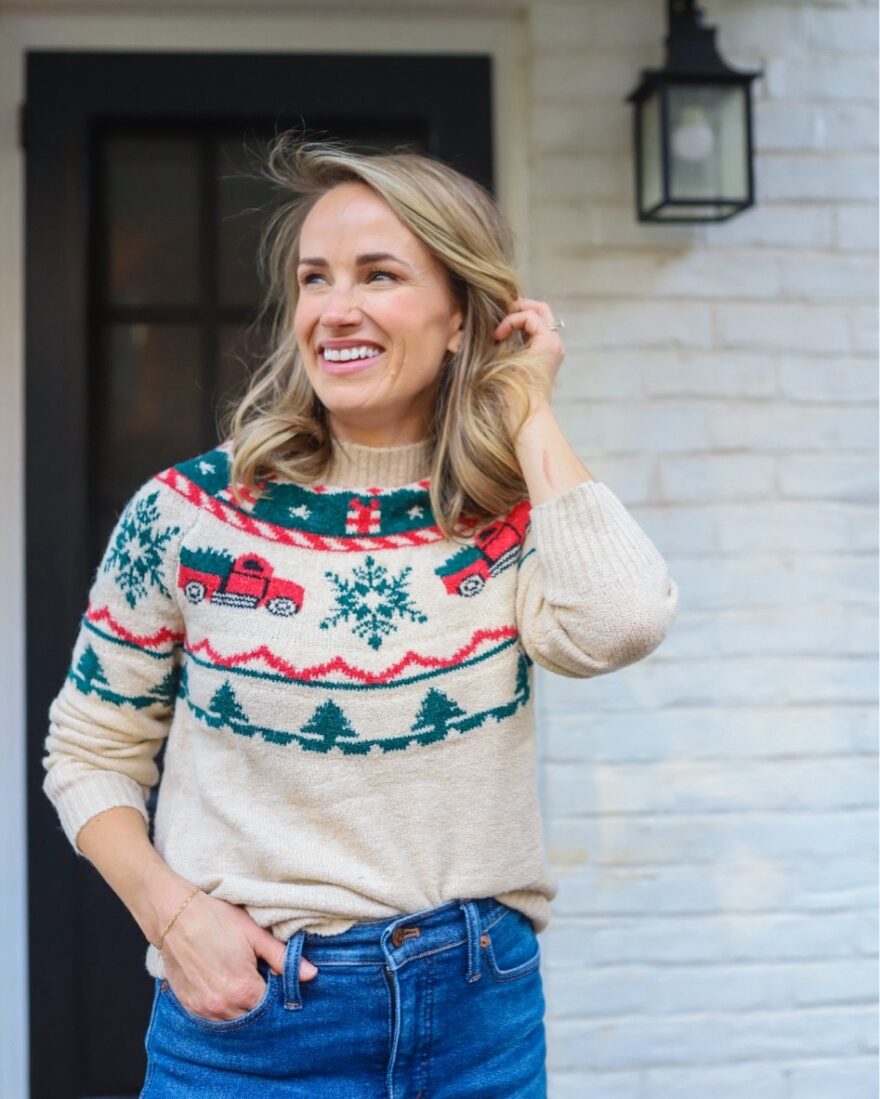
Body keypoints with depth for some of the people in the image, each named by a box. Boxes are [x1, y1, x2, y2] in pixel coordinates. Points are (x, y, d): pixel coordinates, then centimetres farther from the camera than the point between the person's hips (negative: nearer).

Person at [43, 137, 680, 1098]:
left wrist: (527, 407, -16)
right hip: (248, 1010, -1)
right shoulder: (186, 513, -7)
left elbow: (619, 623, -28)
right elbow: (89, 754, 2)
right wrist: (172, 911, -14)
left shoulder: (516, 521, -5)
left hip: (483, 1011, 2)